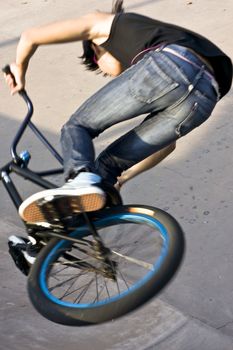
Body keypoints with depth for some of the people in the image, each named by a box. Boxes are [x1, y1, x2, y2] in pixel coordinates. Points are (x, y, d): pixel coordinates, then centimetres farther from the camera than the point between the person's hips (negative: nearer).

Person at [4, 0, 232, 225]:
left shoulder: (103, 24, 29)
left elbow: (30, 37, 23)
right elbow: (167, 142, 43)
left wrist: (19, 69, 44)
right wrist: (124, 175, 53)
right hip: (206, 98, 7)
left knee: (78, 126, 8)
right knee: (109, 164, 16)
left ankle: (80, 178, -20)